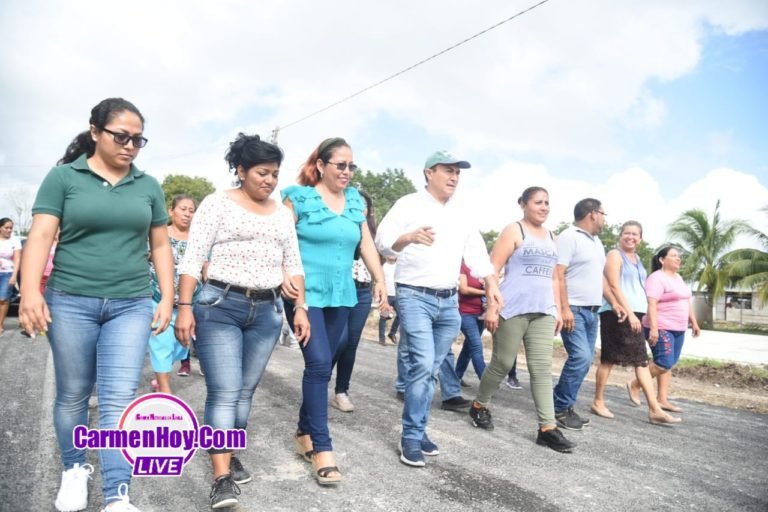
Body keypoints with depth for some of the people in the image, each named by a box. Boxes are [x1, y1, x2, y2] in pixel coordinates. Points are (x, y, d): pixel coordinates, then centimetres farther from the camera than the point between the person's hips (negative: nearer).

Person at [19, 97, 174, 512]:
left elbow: (160, 246, 11)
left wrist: (167, 298, 5)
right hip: (71, 302, -1)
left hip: (131, 306, 1)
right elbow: (41, 235, -6)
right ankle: (74, 469, 35)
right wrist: (30, 291, -19)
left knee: (118, 399, -3)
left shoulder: (148, 186, 8)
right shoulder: (63, 176, 0)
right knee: (72, 394, 13)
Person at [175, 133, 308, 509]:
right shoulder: (218, 202, -2)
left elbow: (293, 264, 15)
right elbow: (193, 258, -6)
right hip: (219, 307, -5)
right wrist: (184, 307, -13)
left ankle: (229, 456, 27)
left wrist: (300, 308, 8)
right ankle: (222, 478, -4)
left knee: (245, 391, 11)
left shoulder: (282, 213, 14)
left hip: (267, 312, 5)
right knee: (224, 392, -9)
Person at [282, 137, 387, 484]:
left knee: (323, 366, 11)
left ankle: (304, 433, 27)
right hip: (306, 294, -5)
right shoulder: (299, 197, -4)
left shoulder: (355, 200, 11)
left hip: (341, 296, 6)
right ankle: (322, 447, -2)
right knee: (319, 363, -12)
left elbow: (366, 242, 13)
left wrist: (380, 279, 6)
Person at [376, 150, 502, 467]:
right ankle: (411, 437, -1)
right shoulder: (409, 205, -3)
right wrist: (410, 237, -34)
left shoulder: (461, 215, 15)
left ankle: (418, 429, 24)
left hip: (449, 301, 6)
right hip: (415, 297, -6)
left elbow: (477, 252, 12)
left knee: (431, 369, 11)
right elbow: (383, 241, -13)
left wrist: (491, 283, -3)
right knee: (422, 365, -14)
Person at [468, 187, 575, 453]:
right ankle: (479, 406, 24)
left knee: (542, 368, 1)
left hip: (543, 311, 6)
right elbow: (492, 270, -9)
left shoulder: (551, 237, 18)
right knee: (503, 363, 3)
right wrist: (491, 307, -16)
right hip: (512, 309, -6)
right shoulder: (513, 231, -2)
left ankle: (547, 428, 3)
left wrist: (558, 309, 16)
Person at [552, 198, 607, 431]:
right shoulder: (569, 237, -9)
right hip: (573, 309, -9)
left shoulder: (596, 241, 19)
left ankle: (565, 407, 14)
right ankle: (560, 409, -6)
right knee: (580, 357, -17)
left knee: (584, 360, 7)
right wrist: (564, 308, -23)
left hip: (592, 311, 9)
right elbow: (558, 275, -16)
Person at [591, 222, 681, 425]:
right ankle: (598, 402, 9)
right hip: (619, 314, -8)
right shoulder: (615, 255, -5)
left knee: (642, 361, 5)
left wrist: (635, 314, 13)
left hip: (635, 314, 8)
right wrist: (629, 312, -18)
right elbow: (614, 286, -14)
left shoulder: (637, 259, 20)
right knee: (609, 359, -1)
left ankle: (654, 410, 6)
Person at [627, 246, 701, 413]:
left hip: (678, 329, 9)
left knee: (668, 365, 7)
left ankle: (662, 399, 10)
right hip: (661, 329, -9)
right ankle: (635, 385, 5)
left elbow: (687, 302, 24)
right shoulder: (657, 278, -12)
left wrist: (694, 323, 19)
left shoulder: (678, 278, 16)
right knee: (664, 363, -12)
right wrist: (653, 328, -27)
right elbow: (651, 305, -20)